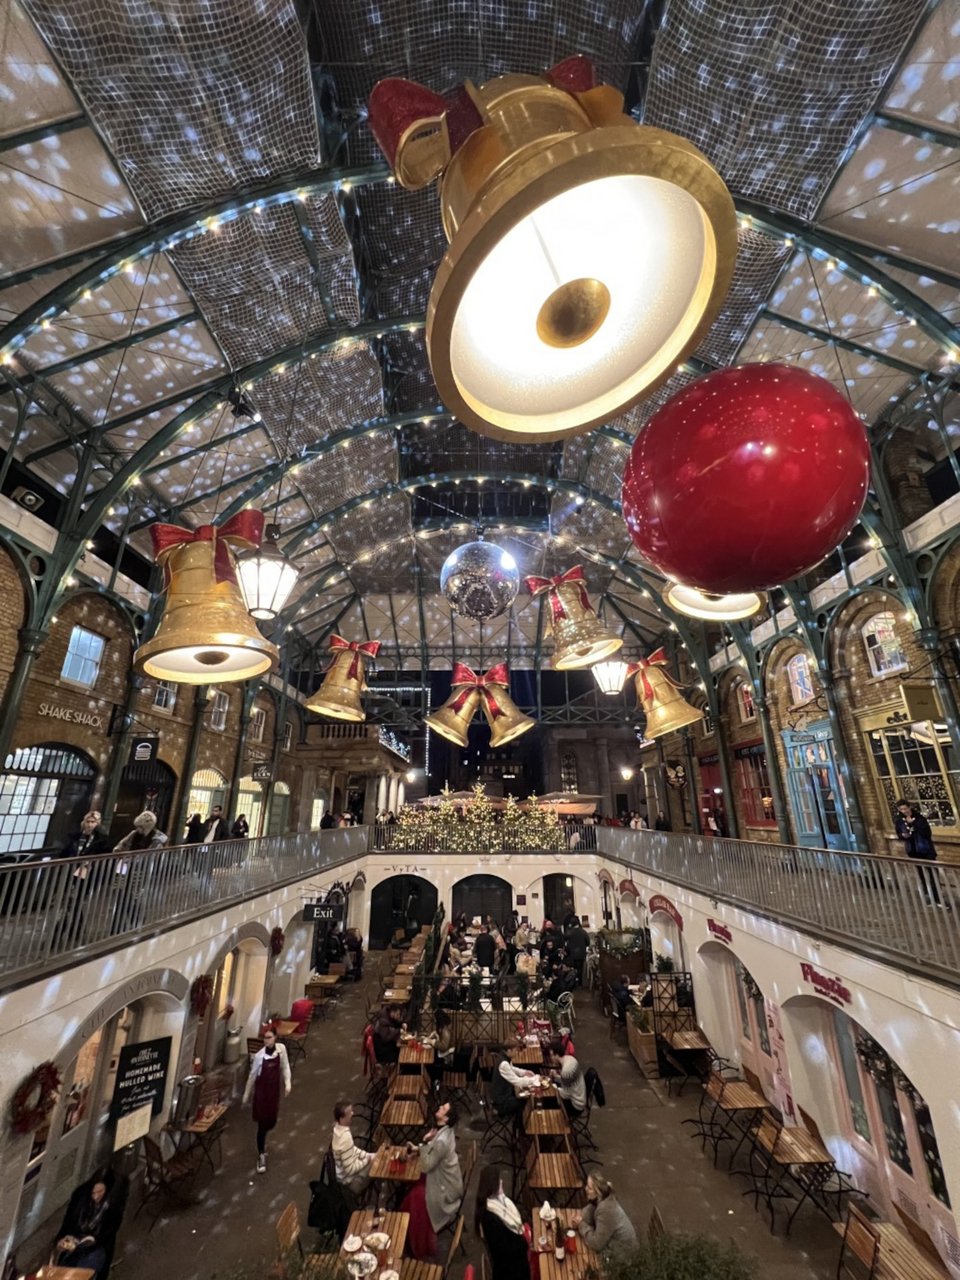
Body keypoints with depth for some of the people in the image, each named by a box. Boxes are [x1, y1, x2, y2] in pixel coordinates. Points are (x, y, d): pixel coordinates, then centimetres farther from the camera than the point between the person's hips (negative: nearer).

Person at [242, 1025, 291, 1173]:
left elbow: (285, 1067, -4)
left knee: (271, 1121, 16)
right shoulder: (259, 1056, -21)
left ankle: (261, 1142, 50)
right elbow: (252, 1076, -5)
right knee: (262, 1123, 2)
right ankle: (261, 1156, 25)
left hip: (274, 1090, 3)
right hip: (261, 1091, -3)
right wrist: (246, 1095, 4)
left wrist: (287, 1084, -14)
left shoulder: (281, 1049, -16)